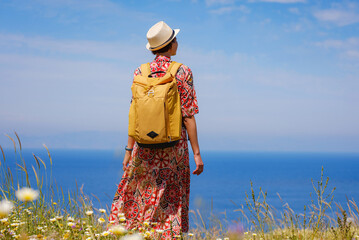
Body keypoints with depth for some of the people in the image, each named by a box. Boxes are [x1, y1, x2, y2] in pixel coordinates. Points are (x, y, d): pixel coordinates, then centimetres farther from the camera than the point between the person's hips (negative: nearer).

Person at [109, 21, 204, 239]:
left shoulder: (140, 73, 0)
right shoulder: (182, 72, -7)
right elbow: (188, 116, -8)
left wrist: (129, 149, 6)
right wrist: (196, 153, -5)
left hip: (145, 146, 2)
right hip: (174, 146, -2)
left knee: (139, 196, 14)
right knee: (171, 202, 8)